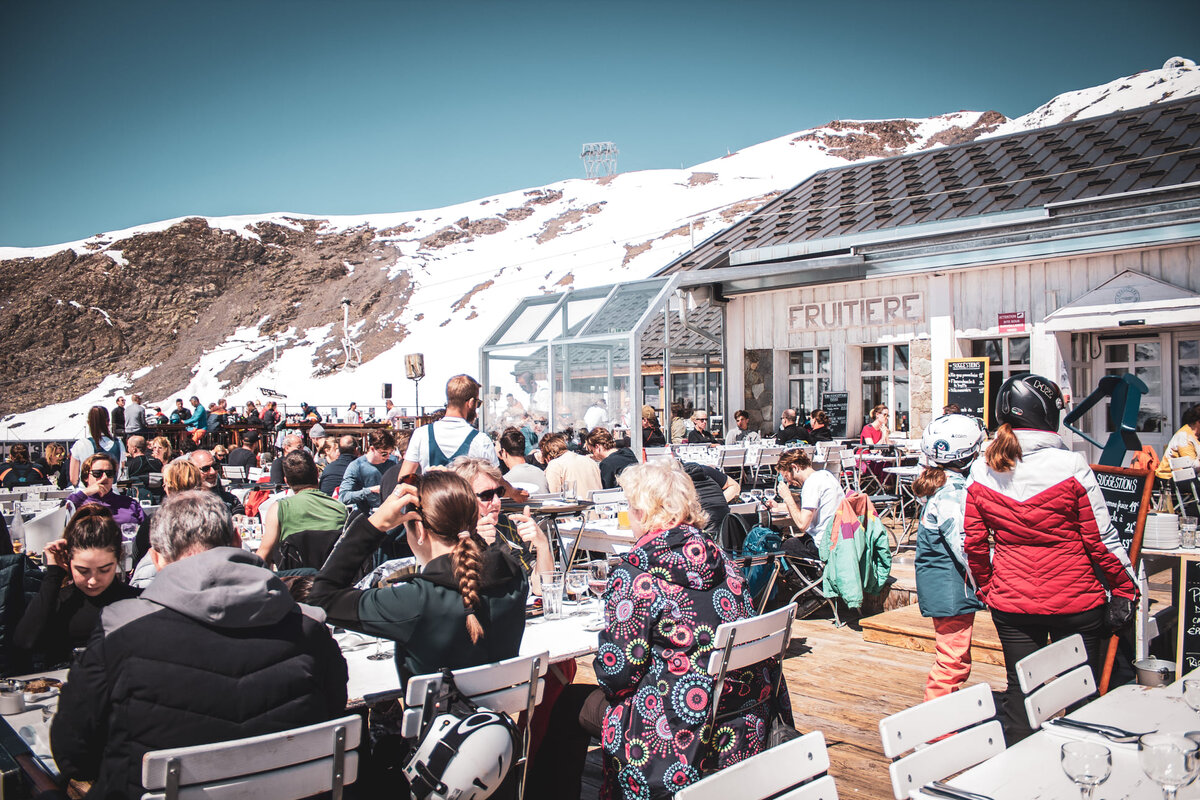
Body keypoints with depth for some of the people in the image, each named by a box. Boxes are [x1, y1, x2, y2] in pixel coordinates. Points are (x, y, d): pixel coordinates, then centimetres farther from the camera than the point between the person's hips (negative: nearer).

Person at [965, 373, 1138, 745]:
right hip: (1075, 601, -3)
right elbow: (1101, 538, -8)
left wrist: (987, 587, 16)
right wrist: (1124, 586, 5)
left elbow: (974, 542, 2)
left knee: (1019, 690, 14)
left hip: (1010, 600, 3)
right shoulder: (1071, 466, -15)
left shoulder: (981, 470, -5)